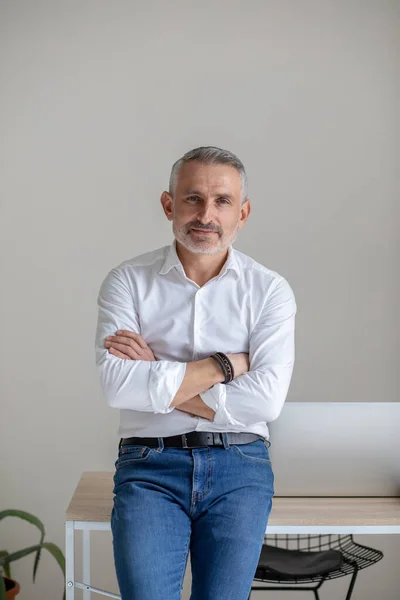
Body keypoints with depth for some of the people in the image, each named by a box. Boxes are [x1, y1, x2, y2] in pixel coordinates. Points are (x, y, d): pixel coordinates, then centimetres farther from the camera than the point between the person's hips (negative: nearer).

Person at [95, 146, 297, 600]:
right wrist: (224, 364, -11)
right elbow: (116, 386, -13)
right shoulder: (127, 281, 1)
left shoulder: (270, 289, 1)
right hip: (150, 464, 0)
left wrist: (157, 378, -11)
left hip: (239, 464, 1)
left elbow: (265, 399, -12)